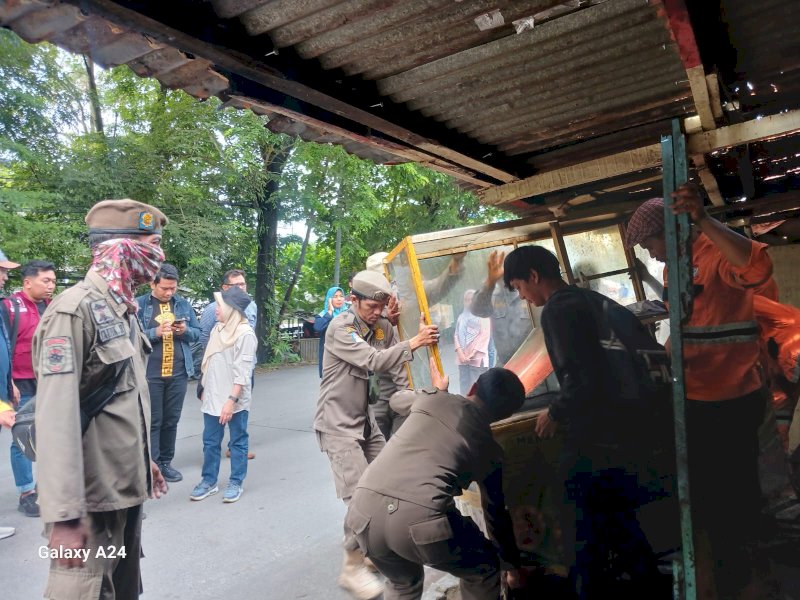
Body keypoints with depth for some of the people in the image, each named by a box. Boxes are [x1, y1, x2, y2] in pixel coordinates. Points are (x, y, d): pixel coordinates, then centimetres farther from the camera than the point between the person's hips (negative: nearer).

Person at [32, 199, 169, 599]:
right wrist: (64, 513, -26)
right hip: (93, 494, -9)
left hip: (127, 484, 9)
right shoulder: (74, 310, -19)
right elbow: (57, 415, -25)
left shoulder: (124, 308, 11)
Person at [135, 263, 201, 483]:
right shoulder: (139, 305, -2)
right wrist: (156, 332, -22)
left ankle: (166, 463, 22)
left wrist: (185, 331, -10)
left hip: (179, 373, 4)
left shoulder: (184, 304, 9)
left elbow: (197, 333, 11)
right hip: (150, 373, -4)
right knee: (152, 421, 2)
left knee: (171, 420, 11)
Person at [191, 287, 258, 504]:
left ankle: (236, 483, 19)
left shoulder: (245, 334, -15)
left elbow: (243, 372, -18)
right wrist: (205, 389, 17)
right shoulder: (218, 329, 8)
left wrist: (232, 400, -21)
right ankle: (209, 481, 26)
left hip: (235, 400, -7)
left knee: (238, 442, 8)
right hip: (213, 397, 7)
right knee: (210, 442, 13)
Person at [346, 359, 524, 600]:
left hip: (365, 510, 4)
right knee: (484, 571, 27)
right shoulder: (490, 450, 18)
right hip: (422, 520, -4)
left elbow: (397, 399, 43)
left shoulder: (430, 398, 19)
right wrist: (512, 565, 45)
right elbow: (497, 514, 30)